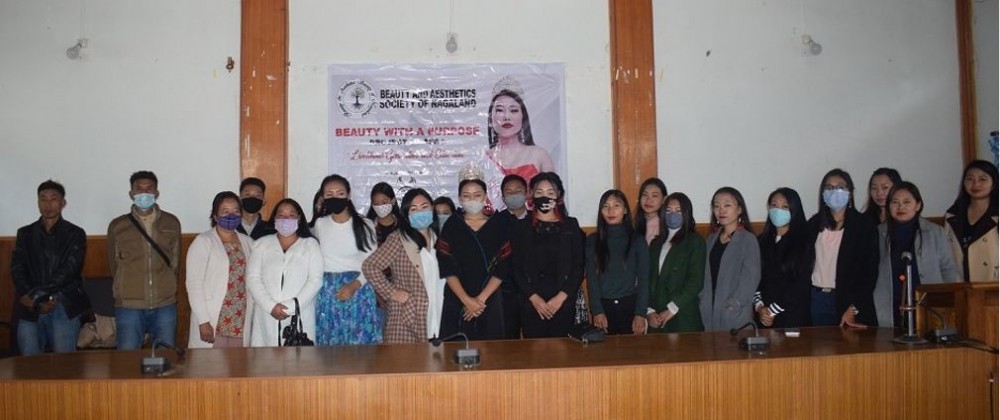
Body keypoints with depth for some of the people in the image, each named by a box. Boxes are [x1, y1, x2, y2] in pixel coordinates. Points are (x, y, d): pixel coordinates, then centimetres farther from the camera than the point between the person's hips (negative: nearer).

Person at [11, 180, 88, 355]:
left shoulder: (75, 234, 5)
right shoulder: (25, 234, 15)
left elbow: (69, 270, -5)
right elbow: (17, 269, 5)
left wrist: (35, 295, -11)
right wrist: (28, 298, -11)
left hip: (64, 308, -2)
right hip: (29, 309, 2)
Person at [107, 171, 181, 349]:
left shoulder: (172, 223, 6)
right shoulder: (117, 226, 3)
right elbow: (114, 264, 11)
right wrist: (126, 292, 13)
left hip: (165, 305, 1)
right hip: (129, 306, -1)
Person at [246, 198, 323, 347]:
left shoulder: (310, 244, 9)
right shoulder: (262, 244, 13)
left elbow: (315, 280, -1)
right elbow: (253, 278, 4)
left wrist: (291, 307, -11)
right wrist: (270, 306, -10)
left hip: (299, 316, -1)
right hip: (267, 316, 1)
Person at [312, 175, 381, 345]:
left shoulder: (365, 225, -2)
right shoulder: (319, 224, 6)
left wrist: (354, 285, -16)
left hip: (358, 291, -2)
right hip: (326, 292, 2)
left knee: (359, 342, -3)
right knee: (329, 342, 4)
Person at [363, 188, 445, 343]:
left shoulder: (436, 238, 13)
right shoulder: (398, 239, -6)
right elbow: (369, 266, -11)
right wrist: (391, 292, -11)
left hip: (435, 314, 5)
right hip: (407, 316, -5)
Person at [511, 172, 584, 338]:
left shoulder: (571, 226, 8)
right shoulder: (522, 228, 8)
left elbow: (578, 267, 4)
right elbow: (516, 268, 4)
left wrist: (561, 296, -6)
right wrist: (533, 297, -6)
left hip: (564, 303, 0)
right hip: (531, 303, 0)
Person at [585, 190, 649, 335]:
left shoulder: (638, 241, 2)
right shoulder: (592, 241, 2)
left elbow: (643, 279, 0)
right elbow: (591, 278, -1)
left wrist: (641, 314, -8)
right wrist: (597, 311, -9)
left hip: (630, 305, 0)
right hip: (603, 306, 0)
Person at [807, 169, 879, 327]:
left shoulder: (865, 225, 0)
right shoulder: (814, 223, 10)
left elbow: (870, 271, -4)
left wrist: (854, 308, -11)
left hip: (848, 300, -3)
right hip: (817, 299, 3)